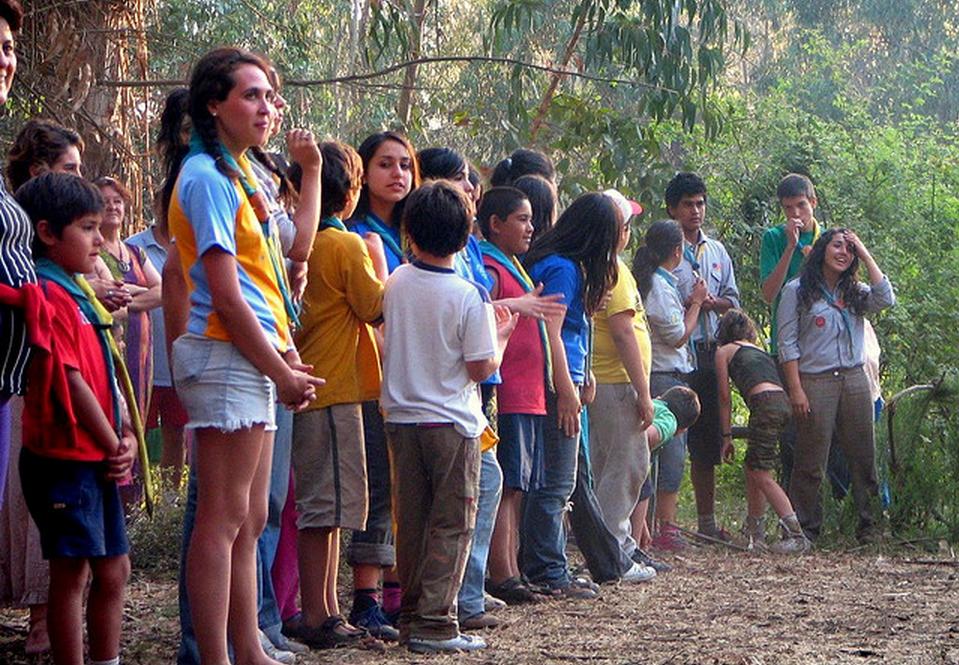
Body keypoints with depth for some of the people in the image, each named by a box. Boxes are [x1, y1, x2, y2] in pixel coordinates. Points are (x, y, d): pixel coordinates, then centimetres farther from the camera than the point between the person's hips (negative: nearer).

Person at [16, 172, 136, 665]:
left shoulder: (76, 292, 17)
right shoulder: (50, 295, -15)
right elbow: (70, 382, -19)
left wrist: (126, 436, 3)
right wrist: (114, 447, -12)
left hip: (97, 459, 10)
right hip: (65, 457, -10)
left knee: (113, 569, 14)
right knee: (73, 570, -5)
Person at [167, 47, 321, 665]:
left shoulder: (239, 173, 18)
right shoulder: (208, 177, -11)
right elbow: (226, 296, -16)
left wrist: (287, 358, 9)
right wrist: (282, 373, -12)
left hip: (254, 359, 10)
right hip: (226, 357, -10)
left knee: (249, 521, 12)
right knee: (224, 517, -9)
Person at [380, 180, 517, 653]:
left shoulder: (397, 282, 0)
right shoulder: (468, 296, -14)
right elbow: (482, 368, -11)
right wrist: (502, 336, 8)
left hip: (401, 417, 5)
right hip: (451, 422, -5)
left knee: (411, 522, 12)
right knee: (451, 525, 1)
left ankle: (410, 616, 17)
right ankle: (434, 623, -5)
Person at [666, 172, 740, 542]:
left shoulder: (716, 251, 17)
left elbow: (733, 299, 18)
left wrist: (712, 302, -2)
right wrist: (689, 304, -17)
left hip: (709, 351, 6)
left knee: (706, 440, 12)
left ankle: (706, 521, 19)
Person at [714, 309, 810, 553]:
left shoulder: (724, 351, 17)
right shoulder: (760, 351, 33)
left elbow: (725, 397, 14)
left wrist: (727, 436, 19)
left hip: (765, 403, -7)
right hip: (783, 402, 7)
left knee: (761, 474, -7)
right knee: (752, 466, 19)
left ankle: (795, 534, -19)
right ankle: (754, 533, 23)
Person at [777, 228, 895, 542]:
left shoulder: (855, 292, 14)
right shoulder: (797, 291, 1)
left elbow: (886, 300, -6)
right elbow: (787, 344, -3)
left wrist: (866, 256, -1)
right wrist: (796, 390, -11)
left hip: (854, 380, 4)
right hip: (816, 382, -4)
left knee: (863, 457, 5)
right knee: (811, 462, -2)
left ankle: (868, 525, 11)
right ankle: (805, 528, 4)